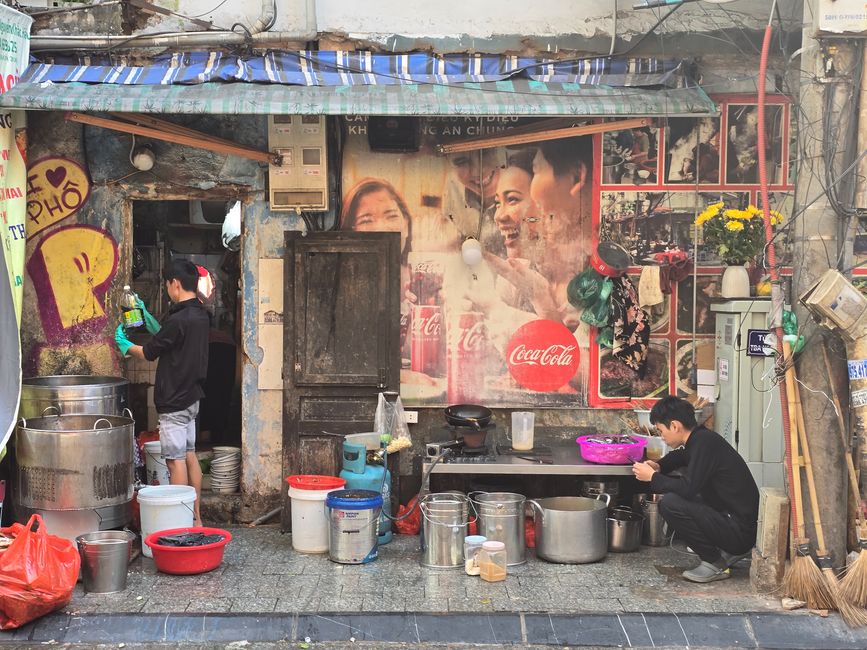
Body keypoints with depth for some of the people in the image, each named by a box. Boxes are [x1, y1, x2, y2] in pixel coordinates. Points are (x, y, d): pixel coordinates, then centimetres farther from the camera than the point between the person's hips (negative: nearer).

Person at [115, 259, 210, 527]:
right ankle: (196, 517, 18)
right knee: (189, 455, 13)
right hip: (191, 397, 9)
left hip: (174, 401, -9)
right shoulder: (200, 315, 7)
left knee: (176, 460, -3)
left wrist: (125, 345, 9)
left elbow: (149, 352, -10)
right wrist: (146, 315, 26)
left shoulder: (179, 319, -21)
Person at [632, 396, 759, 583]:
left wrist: (652, 477, -8)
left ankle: (715, 564, -8)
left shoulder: (705, 442, -17)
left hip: (739, 531, -10)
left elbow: (687, 488, -24)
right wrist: (658, 466, 13)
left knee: (670, 503, -20)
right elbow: (681, 455, 34)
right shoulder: (700, 438, 11)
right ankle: (729, 552, 15)